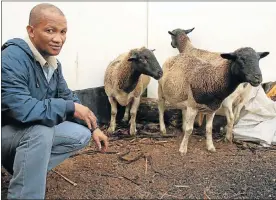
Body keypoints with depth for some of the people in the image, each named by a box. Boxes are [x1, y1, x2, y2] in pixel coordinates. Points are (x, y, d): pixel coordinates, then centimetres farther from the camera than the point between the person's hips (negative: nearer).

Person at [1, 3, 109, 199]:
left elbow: (67, 97, 8)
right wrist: (70, 108, -28)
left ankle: (24, 169, 5)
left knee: (81, 135, -2)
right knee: (40, 130, -35)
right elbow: (22, 108, -38)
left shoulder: (52, 61, -2)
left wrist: (93, 127, 1)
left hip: (32, 131, 8)